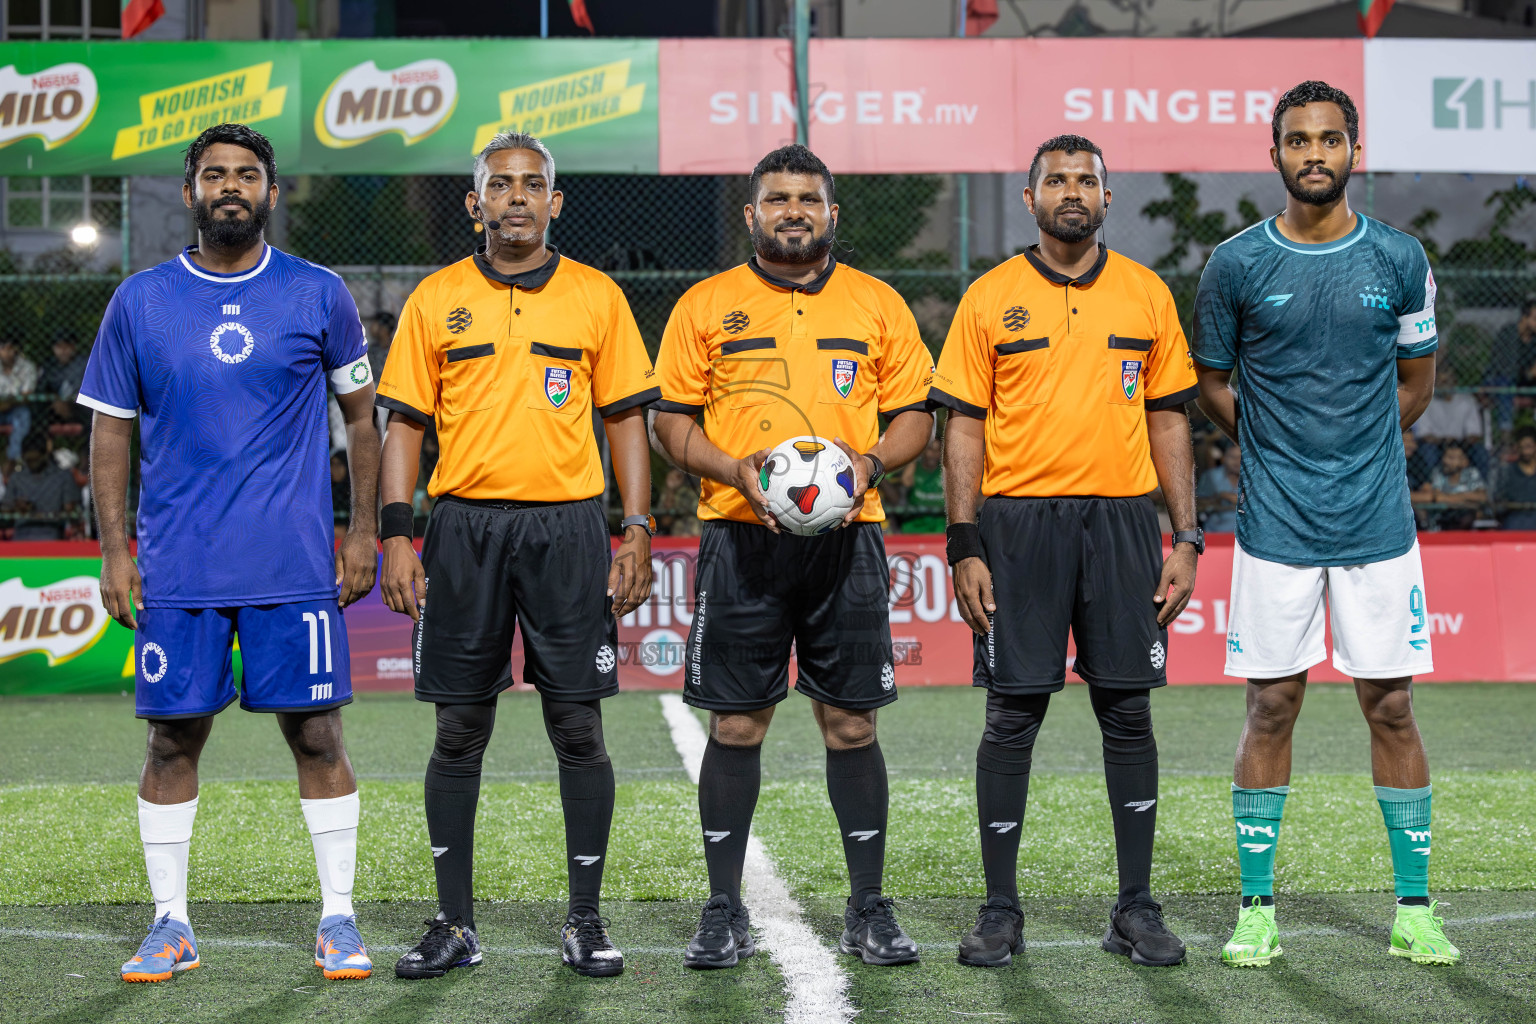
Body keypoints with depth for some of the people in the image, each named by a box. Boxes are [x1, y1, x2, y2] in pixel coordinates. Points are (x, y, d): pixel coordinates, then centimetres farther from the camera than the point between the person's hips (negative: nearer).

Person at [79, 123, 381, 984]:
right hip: (177, 564, 1)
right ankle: (171, 924, 15)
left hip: (294, 561, -1)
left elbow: (362, 412, 11)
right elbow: (112, 428, 9)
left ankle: (339, 920, 11)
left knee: (316, 733, 0)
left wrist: (364, 531, 5)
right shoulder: (140, 301, 4)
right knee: (174, 736, 5)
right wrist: (113, 550, 3)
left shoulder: (319, 295, 3)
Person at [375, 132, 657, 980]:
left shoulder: (597, 298, 6)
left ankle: (586, 920, 10)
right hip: (465, 527, 1)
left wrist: (638, 534, -1)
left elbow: (626, 419, 7)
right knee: (459, 731, 4)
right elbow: (405, 423, 6)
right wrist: (397, 538, -3)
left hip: (568, 527, 0)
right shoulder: (436, 300, 7)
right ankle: (455, 923, 13)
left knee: (578, 727, 0)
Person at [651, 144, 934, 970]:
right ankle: (724, 911, 10)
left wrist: (870, 460, -8)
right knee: (735, 725, 1)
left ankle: (869, 909, 12)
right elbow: (671, 420, 6)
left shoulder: (878, 305, 10)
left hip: (846, 535, 1)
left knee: (851, 723, 3)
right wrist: (736, 470, -11)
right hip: (741, 537, -1)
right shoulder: (706, 305, 7)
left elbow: (915, 415, 12)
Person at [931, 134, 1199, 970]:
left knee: (1128, 712, 4)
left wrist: (1186, 538, 4)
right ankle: (1000, 911, 8)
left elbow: (1169, 420, 10)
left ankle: (1137, 908, 13)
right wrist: (964, 547, -5)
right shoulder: (990, 298, 3)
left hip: (1122, 522, 2)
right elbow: (964, 428, 2)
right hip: (1019, 523, -2)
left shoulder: (1147, 295, 8)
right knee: (1012, 715, 0)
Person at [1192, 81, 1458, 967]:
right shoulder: (1237, 264, -1)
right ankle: (1257, 908, 11)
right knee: (1272, 709, 2)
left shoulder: (1399, 259, 2)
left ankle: (1415, 910, 12)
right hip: (1275, 526, -1)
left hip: (1379, 521, 1)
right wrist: (1273, 446, 7)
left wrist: (1366, 457, 12)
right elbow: (1210, 381, 12)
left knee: (1392, 706, 4)